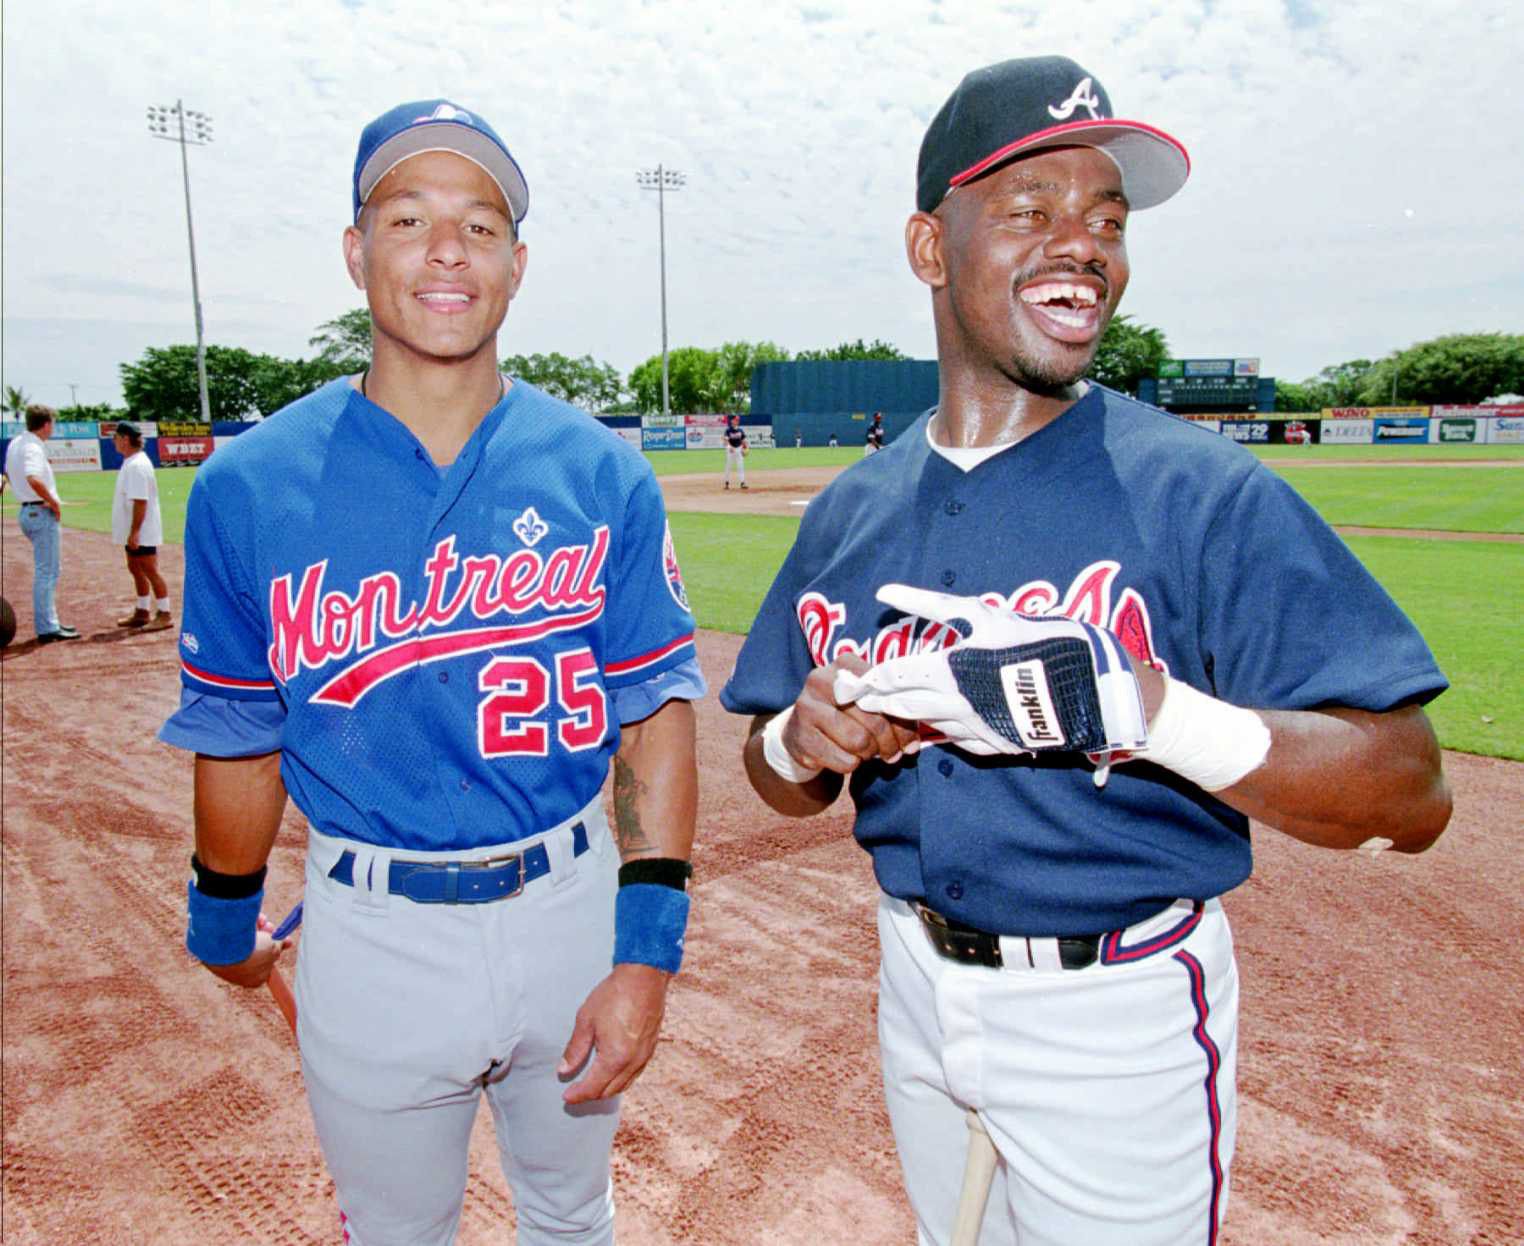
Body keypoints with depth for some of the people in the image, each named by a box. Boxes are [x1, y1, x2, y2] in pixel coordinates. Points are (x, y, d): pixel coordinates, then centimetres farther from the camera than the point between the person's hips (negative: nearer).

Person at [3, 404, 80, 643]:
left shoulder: (15, 443, 12)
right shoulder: (33, 448, -18)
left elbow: (9, 473, 26)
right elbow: (34, 479, -35)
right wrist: (54, 502, -21)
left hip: (27, 511, 10)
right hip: (42, 513, -10)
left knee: (47, 570, 18)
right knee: (46, 572, -5)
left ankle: (49, 622, 24)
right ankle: (47, 628, -2)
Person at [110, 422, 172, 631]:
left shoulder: (137, 465, -19)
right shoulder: (130, 463, 13)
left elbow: (140, 501, -24)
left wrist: (135, 531, -25)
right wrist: (132, 532, 18)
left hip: (142, 532, -10)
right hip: (134, 532, 10)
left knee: (150, 572, -5)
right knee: (135, 569, 16)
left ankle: (164, 615, 0)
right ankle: (142, 613, 26)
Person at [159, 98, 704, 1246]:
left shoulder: (601, 472, -7)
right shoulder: (250, 486, -7)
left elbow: (658, 713, -8)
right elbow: (238, 737, 2)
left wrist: (647, 950, -13)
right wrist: (225, 923, 14)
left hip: (572, 904, 1)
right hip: (371, 934, 0)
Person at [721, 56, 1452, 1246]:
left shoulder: (1207, 495, -15)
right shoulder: (852, 510, 0)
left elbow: (1412, 799, -20)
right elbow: (779, 772, 7)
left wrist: (1149, 709, -34)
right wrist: (800, 743, -16)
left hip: (1122, 1014, -4)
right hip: (918, 983, 5)